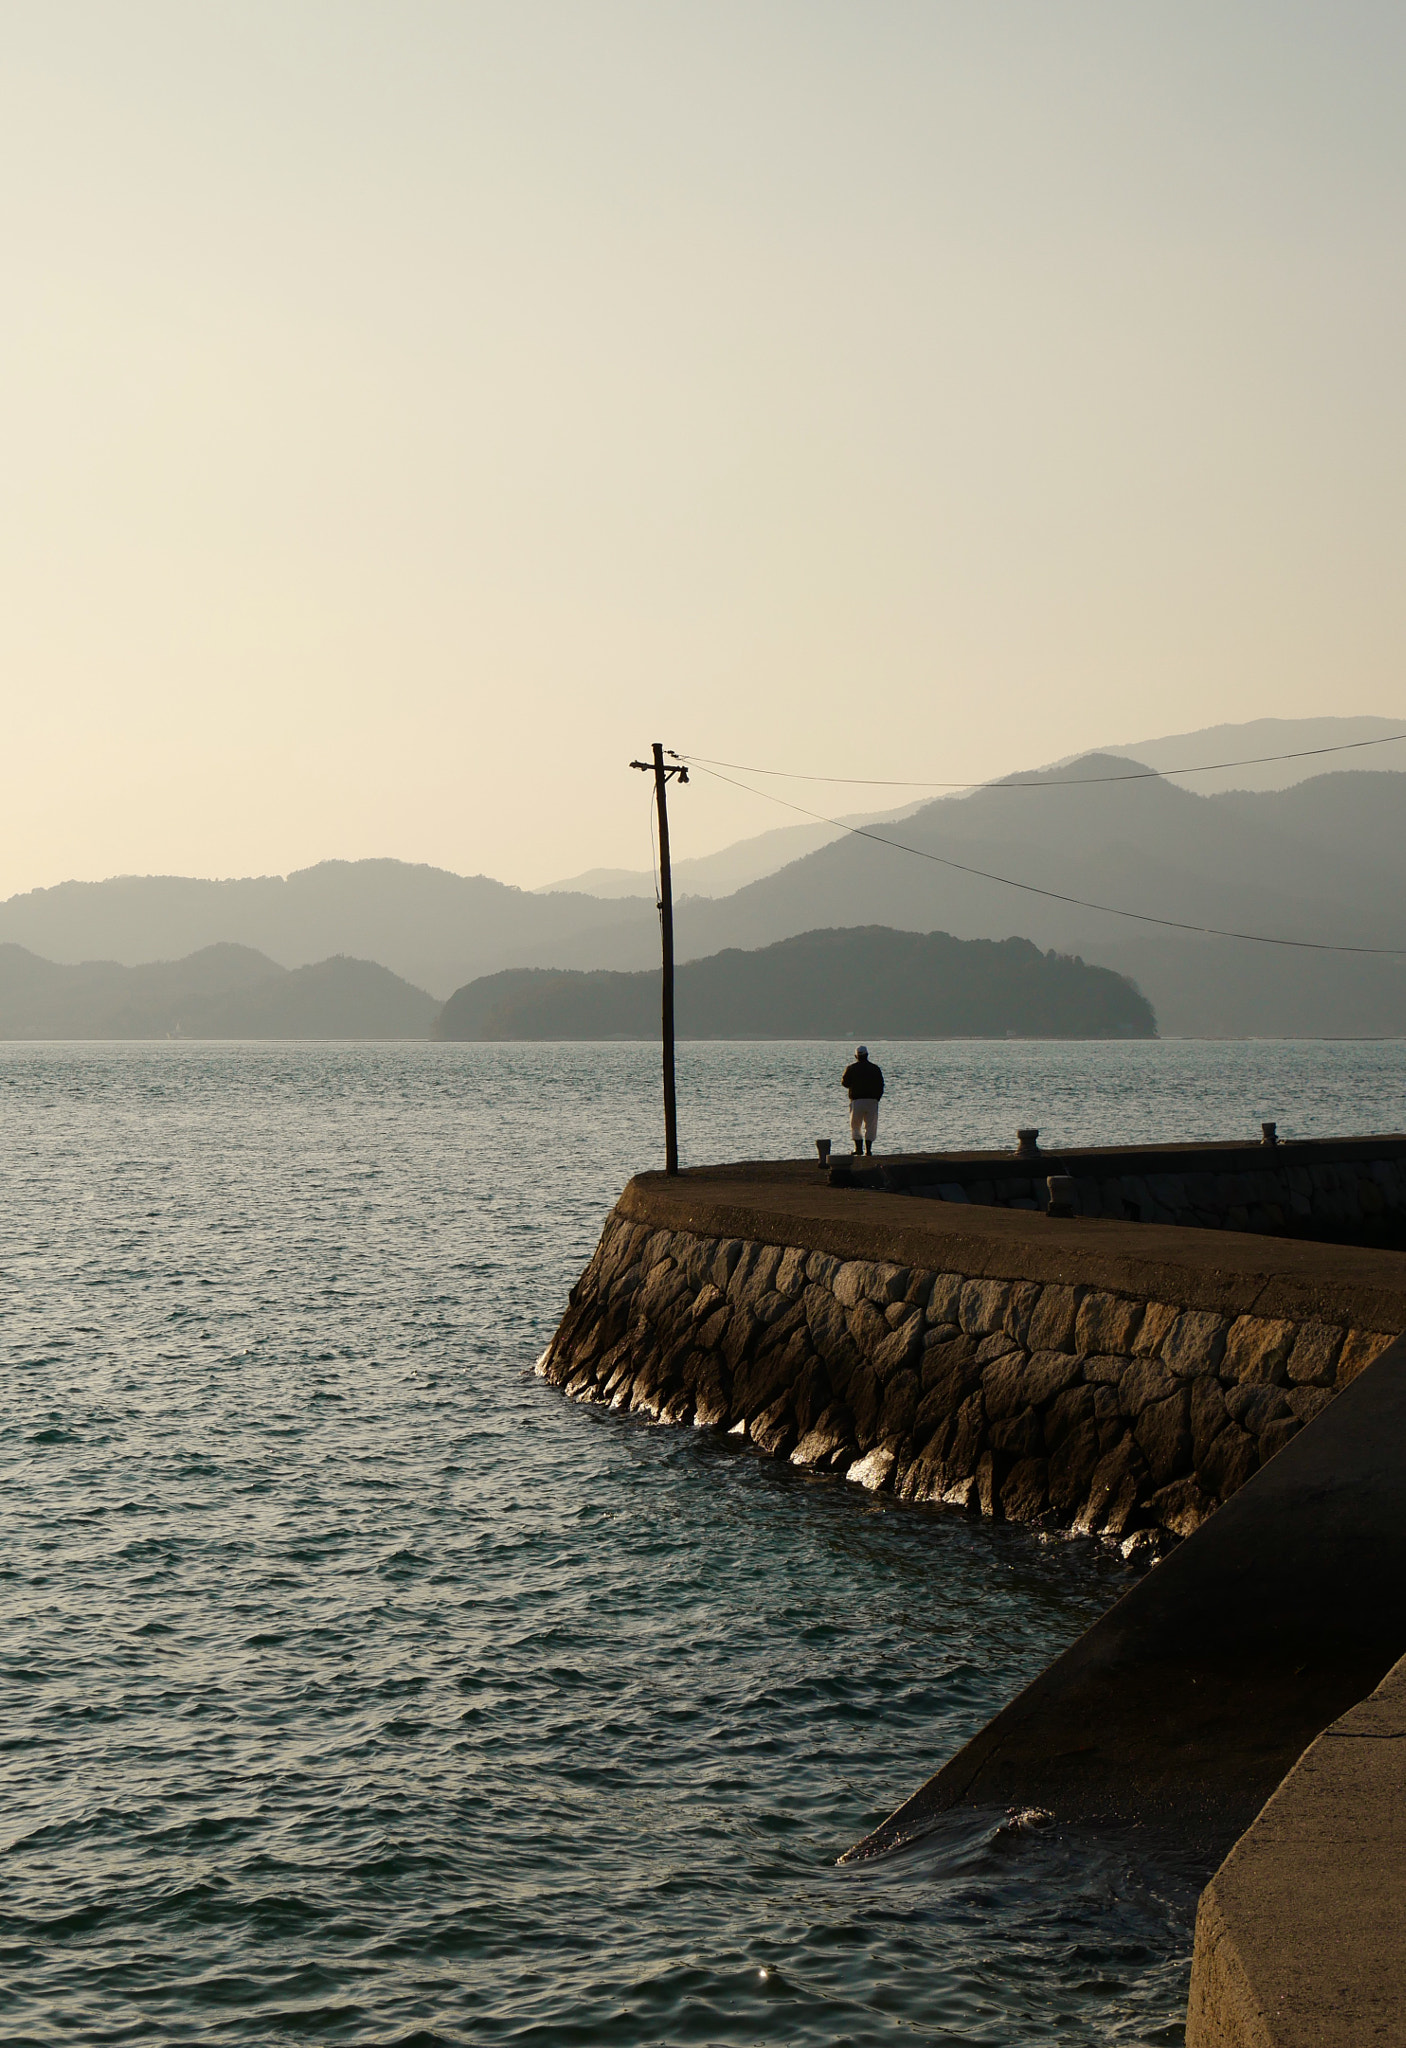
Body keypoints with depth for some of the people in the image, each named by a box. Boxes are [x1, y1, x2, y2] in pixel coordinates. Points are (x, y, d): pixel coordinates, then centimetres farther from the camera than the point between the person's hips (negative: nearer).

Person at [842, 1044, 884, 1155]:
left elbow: (845, 1083, 4)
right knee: (870, 1126, 6)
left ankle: (858, 1148, -2)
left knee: (855, 1126, 8)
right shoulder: (875, 1068, 6)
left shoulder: (851, 1068, 0)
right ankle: (868, 1149, -1)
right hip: (872, 1100, 2)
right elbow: (880, 1085, 6)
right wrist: (877, 1098, 13)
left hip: (857, 1100, -2)